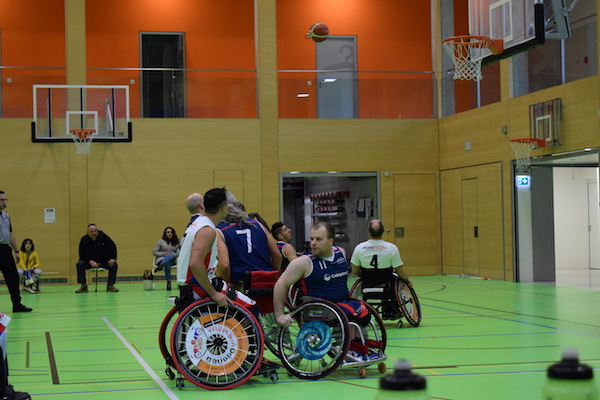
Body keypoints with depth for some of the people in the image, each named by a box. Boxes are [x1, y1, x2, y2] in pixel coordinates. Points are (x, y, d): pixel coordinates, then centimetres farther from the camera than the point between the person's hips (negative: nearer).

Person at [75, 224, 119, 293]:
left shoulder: (103, 236, -8)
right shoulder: (84, 240, -9)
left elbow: (112, 247, -2)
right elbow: (82, 255, -10)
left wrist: (112, 258, -16)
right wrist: (90, 262, -27)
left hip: (103, 261, 0)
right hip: (89, 262, 0)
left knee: (114, 265, -26)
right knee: (80, 264, -28)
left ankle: (110, 285, -13)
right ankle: (83, 286, -19)